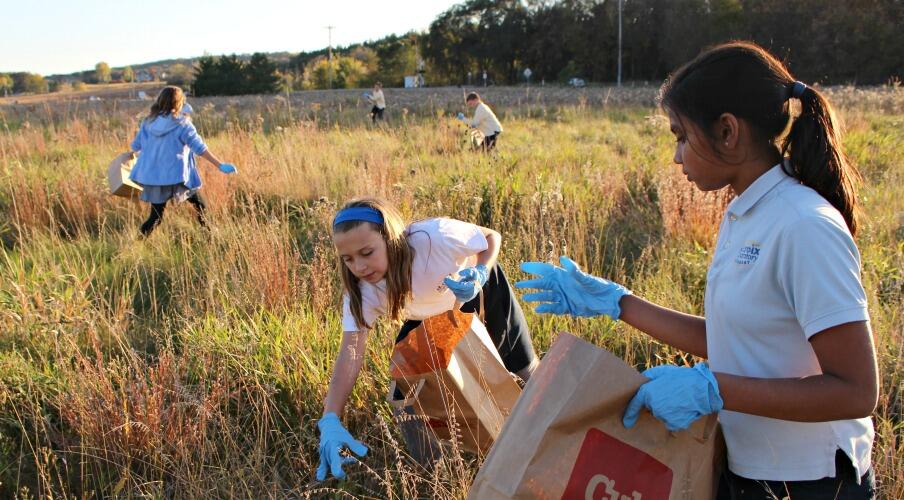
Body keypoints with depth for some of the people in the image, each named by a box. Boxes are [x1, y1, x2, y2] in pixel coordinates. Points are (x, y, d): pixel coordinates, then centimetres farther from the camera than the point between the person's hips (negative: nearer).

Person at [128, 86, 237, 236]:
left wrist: (133, 154, 37)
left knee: (156, 216, 11)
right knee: (200, 205, 17)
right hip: (175, 176, -4)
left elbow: (135, 146, 14)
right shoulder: (181, 123, -8)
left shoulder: (148, 122, 5)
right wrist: (220, 165, -12)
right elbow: (200, 148, -13)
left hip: (152, 176, 4)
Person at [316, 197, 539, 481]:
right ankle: (429, 461, 20)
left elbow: (492, 237, -25)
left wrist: (480, 274, -45)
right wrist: (330, 420, -51)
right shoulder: (361, 289, -32)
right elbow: (351, 350, -39)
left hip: (480, 287, -2)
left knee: (524, 369, 10)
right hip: (429, 318, 2)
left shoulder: (435, 236, -44)